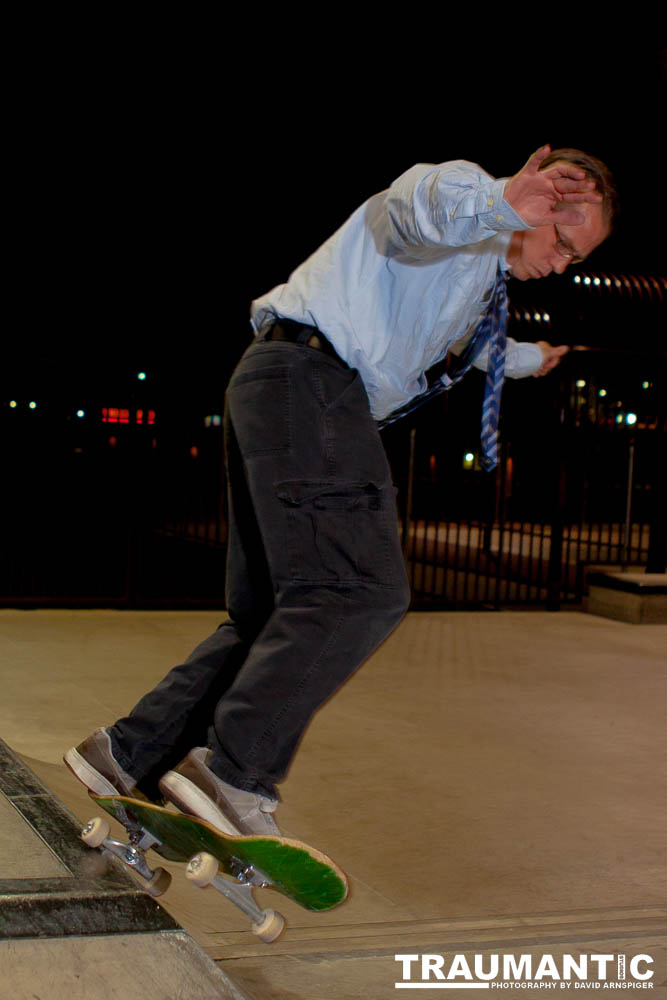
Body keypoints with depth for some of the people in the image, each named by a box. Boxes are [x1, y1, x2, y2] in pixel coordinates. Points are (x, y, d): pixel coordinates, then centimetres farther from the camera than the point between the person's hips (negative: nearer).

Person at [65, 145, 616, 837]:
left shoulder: (481, 274, 31)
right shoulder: (458, 235, -1)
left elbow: (462, 340, 54)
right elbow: (421, 202, -29)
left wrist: (526, 359, 71)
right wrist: (500, 201, -50)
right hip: (305, 374, -11)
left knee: (276, 614, 8)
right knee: (361, 590, -22)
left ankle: (130, 754, 9)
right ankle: (236, 772, -25)